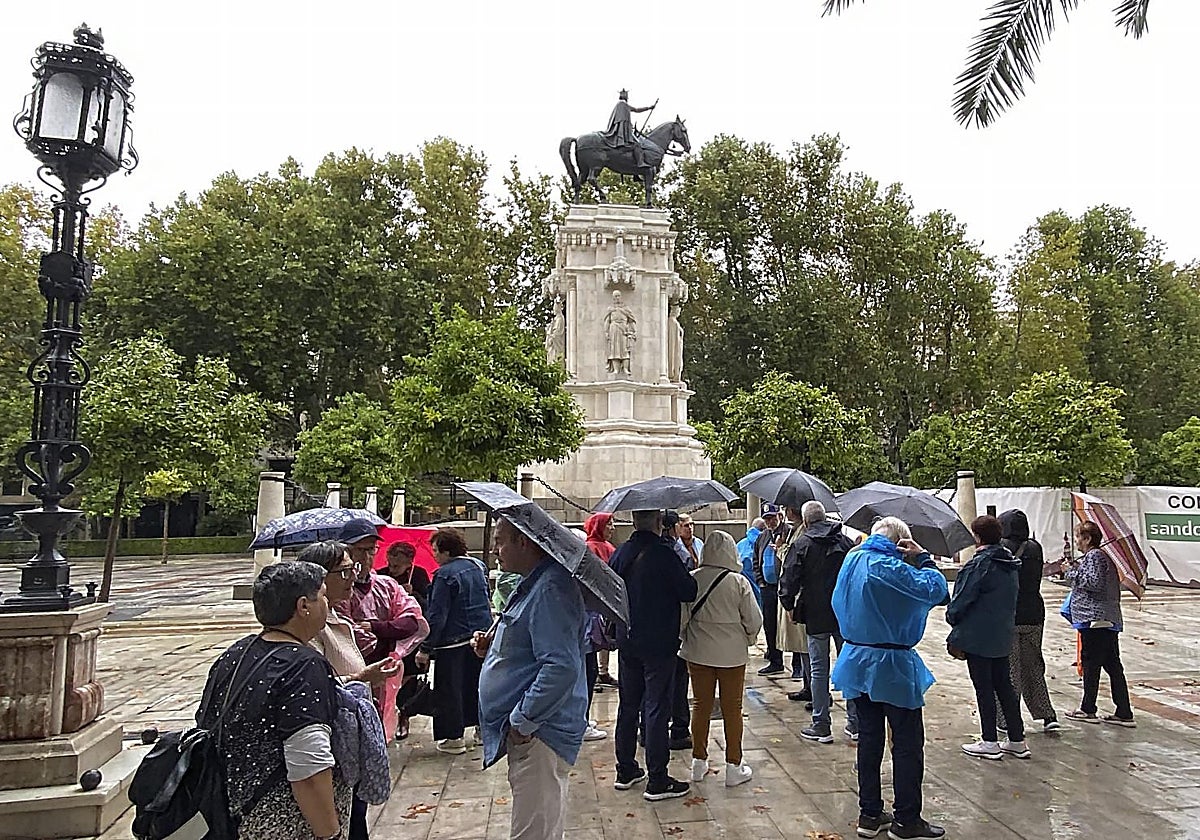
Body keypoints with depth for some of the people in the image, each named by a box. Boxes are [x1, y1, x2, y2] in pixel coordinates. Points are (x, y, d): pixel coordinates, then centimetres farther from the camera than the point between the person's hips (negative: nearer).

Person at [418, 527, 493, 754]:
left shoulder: (444, 574, -17)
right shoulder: (478, 566, 6)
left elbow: (437, 616, -18)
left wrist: (426, 649, -13)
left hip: (454, 641, -8)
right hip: (481, 636, 8)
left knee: (450, 689, 4)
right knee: (476, 684, 20)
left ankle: (454, 738, 9)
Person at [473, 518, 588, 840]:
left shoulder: (551, 590, -22)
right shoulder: (531, 585, 13)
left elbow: (561, 667, -30)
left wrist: (523, 720, -23)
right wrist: (492, 646, 9)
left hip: (539, 733, -11)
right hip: (528, 730, 11)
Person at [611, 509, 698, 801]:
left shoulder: (620, 554, 2)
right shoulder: (664, 555, -18)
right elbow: (688, 592, -14)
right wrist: (692, 575, 5)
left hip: (627, 643, 6)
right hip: (658, 644, -6)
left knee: (628, 705, 16)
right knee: (657, 708, 0)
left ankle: (625, 771, 25)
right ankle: (657, 781, 6)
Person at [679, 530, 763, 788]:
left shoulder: (691, 580, -8)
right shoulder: (738, 582, -13)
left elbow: (682, 616, -3)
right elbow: (754, 620, -8)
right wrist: (748, 639, 12)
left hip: (698, 653, 2)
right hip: (732, 653, -2)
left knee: (701, 706, 13)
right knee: (732, 709, 9)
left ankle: (699, 762, 23)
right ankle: (734, 767, 16)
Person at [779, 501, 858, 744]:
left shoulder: (801, 544, -8)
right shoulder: (845, 541, 6)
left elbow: (789, 579, -10)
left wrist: (789, 605, 3)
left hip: (816, 616, -4)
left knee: (819, 669, 3)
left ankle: (821, 725, 6)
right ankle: (854, 723, 17)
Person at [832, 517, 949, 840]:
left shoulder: (852, 559, 7)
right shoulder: (889, 567, -18)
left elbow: (840, 604, 18)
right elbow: (936, 590, -20)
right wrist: (923, 557, -8)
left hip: (857, 662, 8)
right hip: (890, 666, -8)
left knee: (869, 738, 15)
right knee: (908, 744, 5)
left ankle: (870, 814, 23)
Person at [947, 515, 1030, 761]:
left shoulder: (979, 564, -18)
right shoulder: (1009, 564, 8)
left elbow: (962, 600, -15)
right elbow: (1012, 598, 16)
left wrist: (952, 617, 2)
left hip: (978, 636, -8)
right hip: (1002, 636, 8)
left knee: (984, 688, 1)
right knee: (1003, 685, 14)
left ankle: (990, 742, 8)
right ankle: (1017, 740, 19)